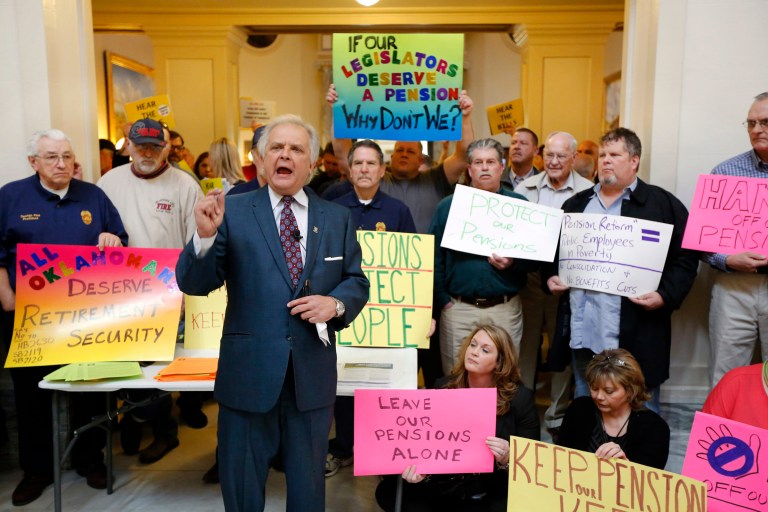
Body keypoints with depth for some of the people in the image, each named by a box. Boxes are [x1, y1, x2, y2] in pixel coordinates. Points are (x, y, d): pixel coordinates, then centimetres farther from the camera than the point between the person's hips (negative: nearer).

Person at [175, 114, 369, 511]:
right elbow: (194, 284, -9)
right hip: (248, 371, -1)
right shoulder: (233, 210, -3)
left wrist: (336, 303, -14)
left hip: (313, 373, 2)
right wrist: (205, 236, -27)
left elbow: (357, 282, 7)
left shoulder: (337, 218, 5)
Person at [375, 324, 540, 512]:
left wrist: (507, 460, -24)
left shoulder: (520, 398, -6)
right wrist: (420, 469, -19)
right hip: (444, 486, 2)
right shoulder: (444, 387, 1)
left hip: (493, 493, -2)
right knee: (388, 490, -16)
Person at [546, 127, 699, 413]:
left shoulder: (663, 204, 1)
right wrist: (552, 277, 4)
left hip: (636, 330, -4)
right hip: (581, 328, 5)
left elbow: (685, 257, -2)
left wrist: (665, 295, -14)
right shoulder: (576, 204, 15)